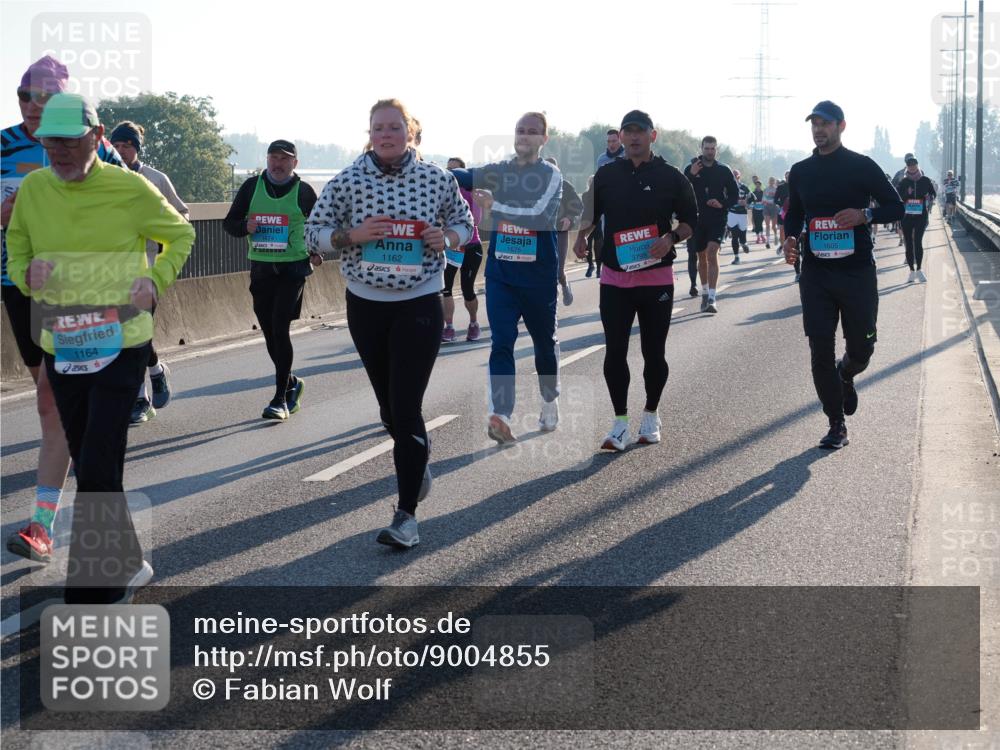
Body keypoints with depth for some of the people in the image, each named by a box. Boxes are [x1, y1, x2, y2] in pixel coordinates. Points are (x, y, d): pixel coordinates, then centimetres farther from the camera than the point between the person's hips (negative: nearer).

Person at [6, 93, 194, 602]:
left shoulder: (130, 188, -9)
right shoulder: (33, 189, 0)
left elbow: (181, 235, 7)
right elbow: (15, 254, 12)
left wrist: (156, 279, -9)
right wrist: (27, 272, -11)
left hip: (121, 346, -4)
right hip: (61, 347, 5)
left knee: (98, 474, -9)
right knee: (88, 468, 14)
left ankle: (89, 594, 0)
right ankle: (127, 567, 32)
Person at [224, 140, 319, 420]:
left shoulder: (304, 191, 1)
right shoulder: (252, 187, 6)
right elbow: (229, 222, 9)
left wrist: (316, 252, -2)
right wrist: (245, 226, -13)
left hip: (293, 269, -4)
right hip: (260, 268, 4)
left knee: (280, 329, -12)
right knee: (269, 331, 9)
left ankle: (281, 399, -7)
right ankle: (291, 383, 31)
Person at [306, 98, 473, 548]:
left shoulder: (436, 179, -4)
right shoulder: (348, 181, -4)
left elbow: (464, 222, 10)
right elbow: (313, 232, 1)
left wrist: (447, 237, -12)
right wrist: (353, 234, -18)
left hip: (419, 305, -3)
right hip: (366, 305, 3)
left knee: (406, 409, -10)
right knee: (389, 406, 17)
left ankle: (407, 516, -5)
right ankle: (419, 455, 49)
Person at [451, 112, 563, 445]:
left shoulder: (551, 175, -6)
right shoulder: (497, 171, 6)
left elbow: (541, 217, -21)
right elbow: (463, 177, -8)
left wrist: (495, 206, -23)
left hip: (539, 274, -2)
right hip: (500, 272, 2)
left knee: (544, 340, 13)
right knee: (501, 342, -8)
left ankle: (550, 400, 35)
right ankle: (501, 416, -15)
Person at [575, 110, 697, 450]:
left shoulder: (670, 177, 0)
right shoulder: (606, 175, 6)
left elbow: (691, 219, 4)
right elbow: (591, 212, 17)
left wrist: (671, 238, -15)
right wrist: (582, 235, -2)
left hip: (656, 276, -2)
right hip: (614, 277, 2)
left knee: (653, 351, 6)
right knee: (614, 350, 0)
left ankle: (651, 416, 23)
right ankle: (620, 422, 8)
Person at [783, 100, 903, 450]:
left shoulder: (862, 166, -2)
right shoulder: (800, 172, 9)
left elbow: (896, 207, 2)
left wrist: (864, 214, -17)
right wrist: (790, 238, -1)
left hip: (857, 272, -2)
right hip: (815, 273, 2)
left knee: (861, 348, 3)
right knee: (821, 352, -2)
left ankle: (846, 376, 40)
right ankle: (837, 426, 8)